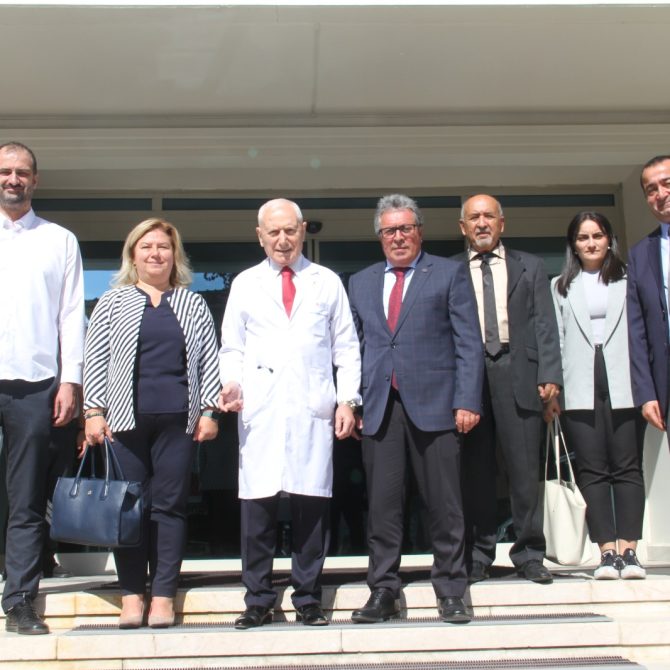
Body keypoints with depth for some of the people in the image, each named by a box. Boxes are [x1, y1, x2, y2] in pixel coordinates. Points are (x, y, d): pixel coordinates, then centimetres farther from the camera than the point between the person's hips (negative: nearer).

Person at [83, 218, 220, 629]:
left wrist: (208, 411, 2)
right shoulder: (113, 302, 11)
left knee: (170, 505, 0)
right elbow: (95, 359, 7)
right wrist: (94, 411, -1)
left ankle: (164, 595, 6)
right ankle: (132, 594, 8)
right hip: (125, 418, 0)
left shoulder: (194, 305, 14)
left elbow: (209, 361, 10)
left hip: (177, 420, 0)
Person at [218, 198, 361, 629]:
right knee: (258, 505, -2)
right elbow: (232, 347, 14)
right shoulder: (245, 285, 14)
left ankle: (308, 600, 12)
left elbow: (346, 347, 11)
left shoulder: (327, 282, 12)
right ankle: (259, 601, 10)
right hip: (260, 411, 0)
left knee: (312, 505, 1)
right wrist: (232, 383, -5)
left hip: (313, 410, 0)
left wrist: (347, 400, 1)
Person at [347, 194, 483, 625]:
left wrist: (467, 402, -9)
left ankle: (450, 592, 13)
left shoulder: (450, 275, 7)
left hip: (434, 404, -3)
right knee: (382, 504, 3)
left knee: (444, 504, 2)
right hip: (379, 407, 3)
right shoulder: (360, 283, 18)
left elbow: (469, 343, 1)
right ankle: (383, 591, 12)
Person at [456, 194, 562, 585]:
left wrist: (550, 375, -4)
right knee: (476, 471, 3)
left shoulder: (530, 268, 15)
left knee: (526, 468, 0)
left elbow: (545, 325, 8)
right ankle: (478, 557, 12)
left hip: (518, 372, 0)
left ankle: (529, 555, 11)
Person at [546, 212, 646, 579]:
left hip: (624, 386, 0)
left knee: (627, 467, -2)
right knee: (592, 469, -3)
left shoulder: (628, 281, 13)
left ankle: (628, 551, -1)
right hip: (580, 390, 0)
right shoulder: (560, 287, 15)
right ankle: (607, 552, -2)